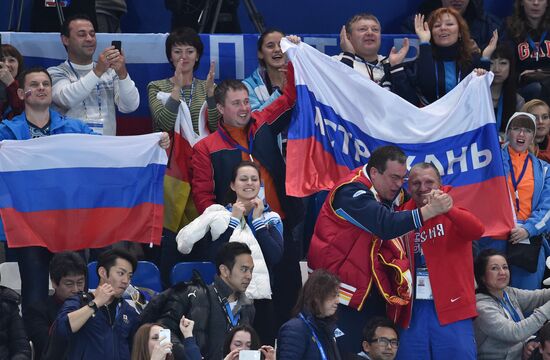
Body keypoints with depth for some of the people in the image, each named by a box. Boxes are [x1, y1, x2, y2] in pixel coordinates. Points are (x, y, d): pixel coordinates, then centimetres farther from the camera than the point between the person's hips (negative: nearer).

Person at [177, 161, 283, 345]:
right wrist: (233, 220, -5)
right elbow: (214, 255, -6)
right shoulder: (218, 215, 7)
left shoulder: (271, 218, 11)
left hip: (261, 298, 2)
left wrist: (257, 220, -2)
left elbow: (276, 257, -4)